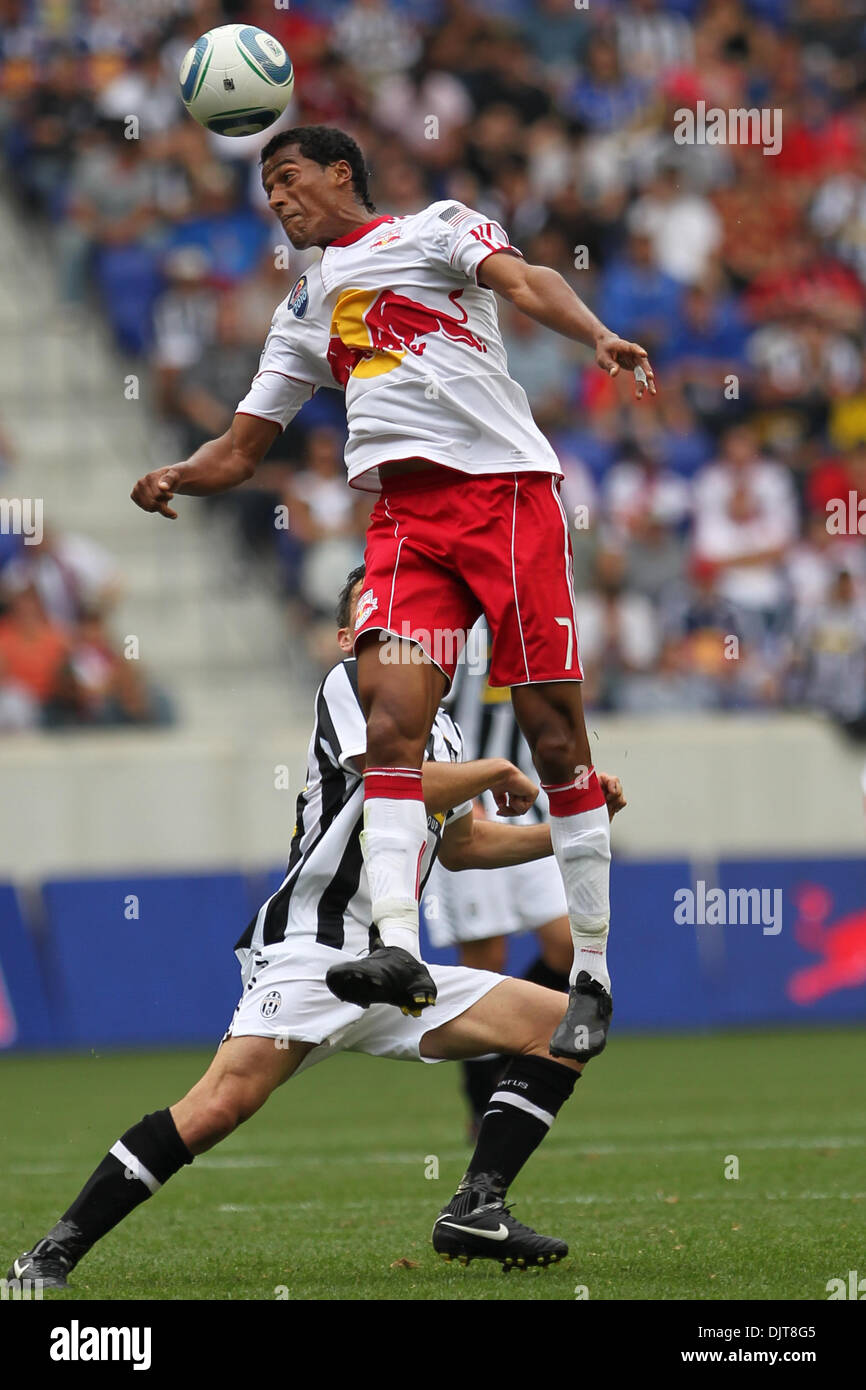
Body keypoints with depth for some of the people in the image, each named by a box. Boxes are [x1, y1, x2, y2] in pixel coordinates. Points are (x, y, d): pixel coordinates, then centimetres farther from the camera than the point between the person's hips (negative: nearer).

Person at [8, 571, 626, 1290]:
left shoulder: (443, 730, 22)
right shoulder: (352, 683, -1)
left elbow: (463, 846, 34)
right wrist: (495, 771, 0)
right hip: (313, 948, -8)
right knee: (224, 1102, -28)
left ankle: (475, 1209, -3)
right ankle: (52, 1254, -22)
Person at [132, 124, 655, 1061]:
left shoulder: (434, 229, 10)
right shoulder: (304, 315, 26)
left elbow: (522, 280, -7)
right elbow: (240, 449, 27)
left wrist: (597, 336, -27)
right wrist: (176, 479, 5)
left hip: (509, 490, -4)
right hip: (406, 516, 4)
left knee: (554, 738, -6)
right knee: (389, 710, -19)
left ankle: (591, 976, 2)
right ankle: (399, 950, -29)